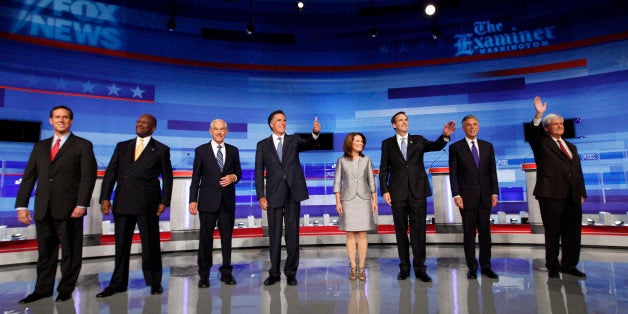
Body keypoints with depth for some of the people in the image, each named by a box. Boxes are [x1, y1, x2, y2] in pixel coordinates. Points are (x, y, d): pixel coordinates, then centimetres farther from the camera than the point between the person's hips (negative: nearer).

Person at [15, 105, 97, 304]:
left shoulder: (83, 145, 2)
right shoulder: (40, 146, 16)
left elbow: (88, 176, -6)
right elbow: (29, 176, 13)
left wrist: (81, 204, -14)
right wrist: (22, 205, 4)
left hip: (69, 209, -4)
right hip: (43, 209, 4)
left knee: (70, 251, 5)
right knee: (45, 251, 12)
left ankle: (66, 289, 18)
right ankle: (43, 289, 24)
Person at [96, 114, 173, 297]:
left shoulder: (161, 150, 4)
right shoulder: (122, 147, 14)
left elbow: (167, 178, 3)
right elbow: (110, 173, 10)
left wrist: (164, 202, -4)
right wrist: (105, 197, 1)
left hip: (147, 205, -3)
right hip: (122, 203, 4)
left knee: (151, 245, 4)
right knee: (121, 244, 12)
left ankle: (155, 282, 19)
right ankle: (118, 283, 26)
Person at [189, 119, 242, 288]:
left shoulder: (233, 150, 9)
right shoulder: (201, 150, 3)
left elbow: (239, 172, 14)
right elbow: (196, 177, 1)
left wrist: (233, 177, -10)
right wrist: (193, 200, -6)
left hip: (228, 201, 2)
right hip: (208, 201, -2)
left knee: (227, 237, 9)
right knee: (206, 237, 4)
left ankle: (226, 272, 22)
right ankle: (204, 275, 18)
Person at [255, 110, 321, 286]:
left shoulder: (294, 140, 9)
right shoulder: (263, 145, 8)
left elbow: (309, 144, -12)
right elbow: (259, 173, 4)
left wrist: (315, 133, -33)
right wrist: (261, 196, -4)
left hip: (293, 193, 0)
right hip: (274, 194, 0)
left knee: (292, 233, 5)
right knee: (274, 235, 7)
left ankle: (291, 272, 18)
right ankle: (274, 273, 21)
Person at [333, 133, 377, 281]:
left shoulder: (366, 160, 6)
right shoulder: (342, 161, 2)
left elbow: (371, 181, 8)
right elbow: (337, 182, 3)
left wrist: (374, 200, 4)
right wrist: (338, 201, -3)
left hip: (364, 200, 1)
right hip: (348, 201, -1)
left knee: (362, 235, 2)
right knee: (350, 235, 3)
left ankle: (361, 268, 10)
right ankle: (353, 268, 13)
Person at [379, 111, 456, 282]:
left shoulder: (418, 140, 10)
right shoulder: (387, 143, 7)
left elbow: (435, 146, -7)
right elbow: (383, 169, 5)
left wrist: (445, 136, -27)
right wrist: (385, 191, -4)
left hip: (418, 191, 0)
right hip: (398, 193, 0)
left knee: (419, 230, 2)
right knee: (401, 231, 7)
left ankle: (419, 268, 12)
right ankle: (404, 268, 18)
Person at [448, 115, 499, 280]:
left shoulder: (488, 146, 11)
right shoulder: (455, 147, 0)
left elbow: (492, 171, 11)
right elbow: (453, 174, -3)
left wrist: (495, 192, 4)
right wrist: (456, 195, -10)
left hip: (485, 196, 3)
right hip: (467, 196, -3)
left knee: (485, 231, 9)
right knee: (468, 233, 4)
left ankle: (486, 266, 21)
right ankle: (472, 267, 15)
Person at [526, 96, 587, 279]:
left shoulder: (571, 147, 22)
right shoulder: (542, 143, 5)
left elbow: (578, 171, 20)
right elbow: (531, 134, -18)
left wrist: (581, 193, 12)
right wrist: (538, 116, -32)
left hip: (573, 196, 6)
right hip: (551, 195, -6)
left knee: (573, 232, 10)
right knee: (553, 233, 1)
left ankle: (569, 265, 23)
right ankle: (552, 266, 13)